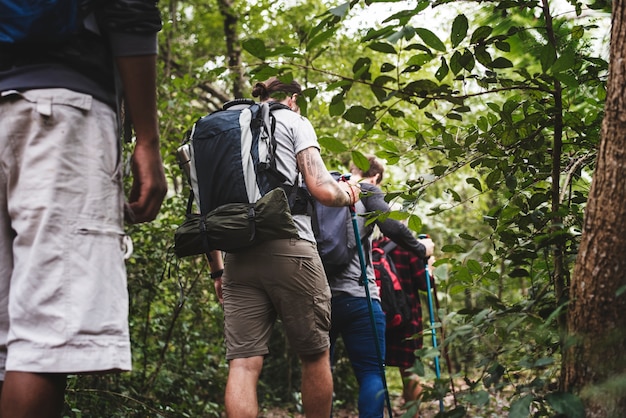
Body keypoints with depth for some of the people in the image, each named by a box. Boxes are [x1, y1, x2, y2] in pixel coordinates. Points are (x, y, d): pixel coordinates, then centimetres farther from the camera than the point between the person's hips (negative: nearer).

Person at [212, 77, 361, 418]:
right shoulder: (294, 121, 8)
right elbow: (323, 191, -5)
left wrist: (217, 270, 24)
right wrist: (347, 195, 18)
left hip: (237, 255, 5)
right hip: (288, 247, -5)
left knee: (243, 362, -2)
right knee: (315, 355, 9)